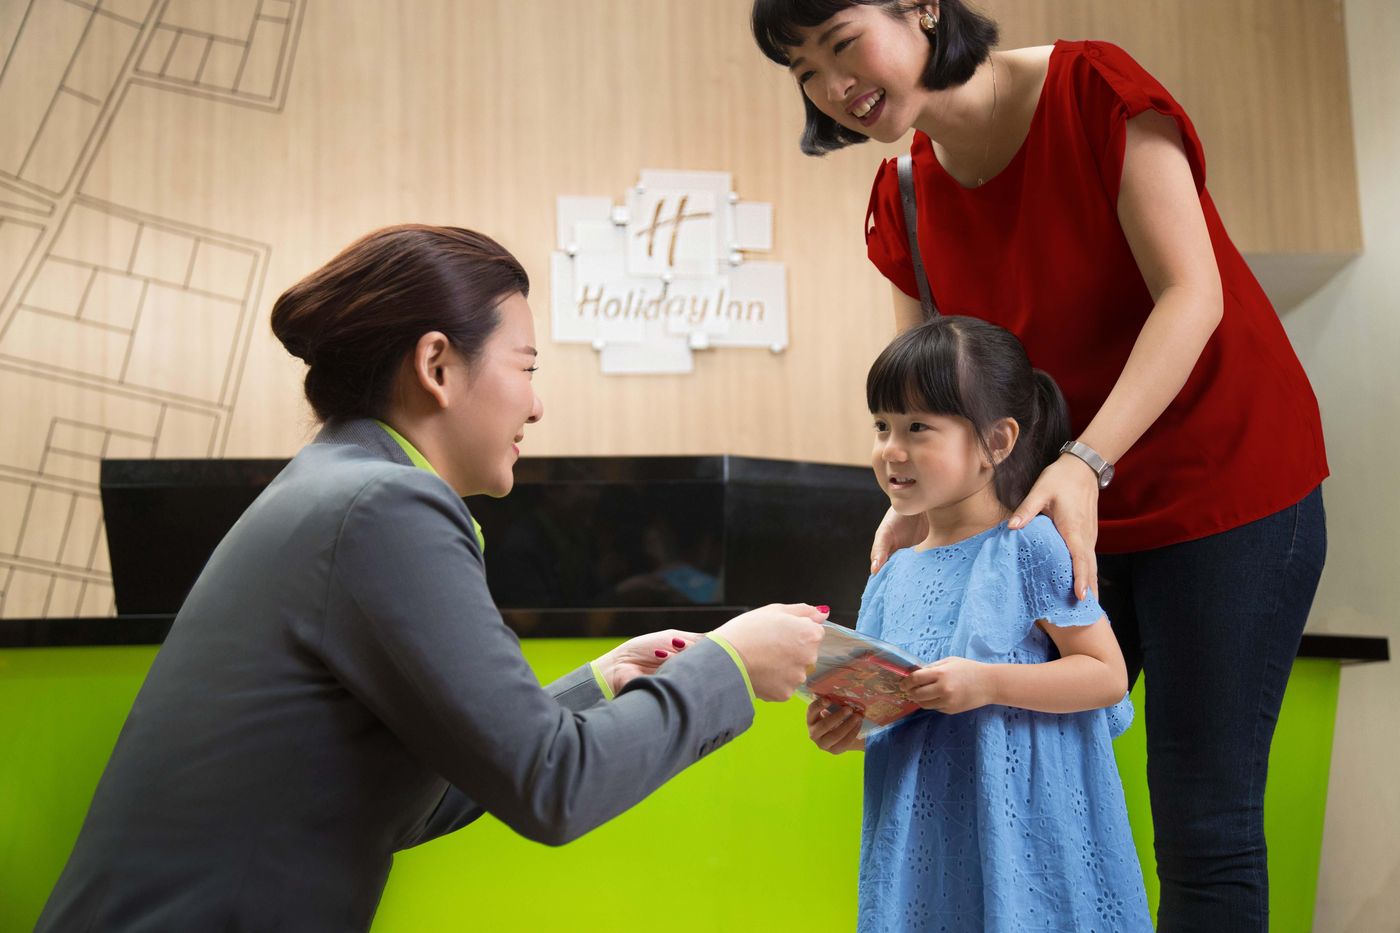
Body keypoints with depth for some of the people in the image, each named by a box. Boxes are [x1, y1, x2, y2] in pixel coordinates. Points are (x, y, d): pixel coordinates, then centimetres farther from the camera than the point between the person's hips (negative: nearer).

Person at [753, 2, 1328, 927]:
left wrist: (1087, 463, -31)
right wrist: (919, 502, -19)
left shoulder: (1092, 89, -15)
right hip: (1055, 509, 6)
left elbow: (1192, 293, -20)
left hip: (1226, 484, -5)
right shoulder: (902, 201, 1)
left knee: (1205, 823, -3)